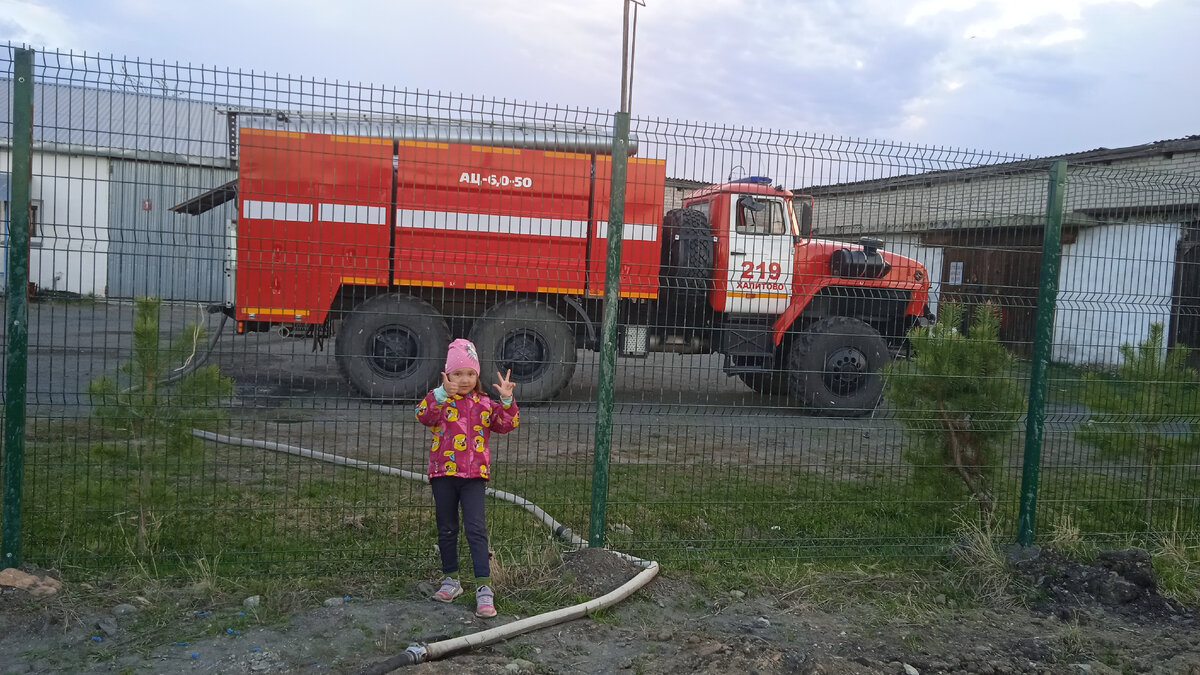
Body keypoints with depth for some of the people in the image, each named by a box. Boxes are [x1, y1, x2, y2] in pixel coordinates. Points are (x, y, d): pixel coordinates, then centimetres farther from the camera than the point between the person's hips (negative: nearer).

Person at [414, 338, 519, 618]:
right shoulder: (440, 401, 0)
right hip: (443, 472, 1)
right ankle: (451, 580, 28)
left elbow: (507, 424, -1)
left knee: (476, 529, -7)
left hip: (474, 474, 0)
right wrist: (441, 395, -36)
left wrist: (506, 401, -16)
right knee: (446, 529, 13)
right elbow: (423, 415, -20)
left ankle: (484, 587, -5)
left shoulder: (484, 403, 6)